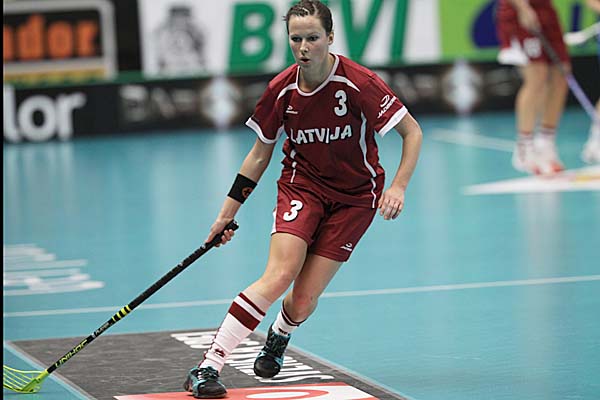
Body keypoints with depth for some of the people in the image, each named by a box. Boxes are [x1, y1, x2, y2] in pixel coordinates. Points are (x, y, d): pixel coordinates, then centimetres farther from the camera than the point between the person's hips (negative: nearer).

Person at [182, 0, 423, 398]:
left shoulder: (359, 83, -20)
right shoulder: (282, 90, -9)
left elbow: (412, 131, -12)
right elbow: (260, 153, 6)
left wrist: (398, 186, -24)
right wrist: (227, 213, 6)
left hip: (353, 197, -1)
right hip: (302, 183, 1)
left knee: (303, 301, -7)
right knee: (279, 276, -23)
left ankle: (279, 337, 32)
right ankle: (208, 367, -24)